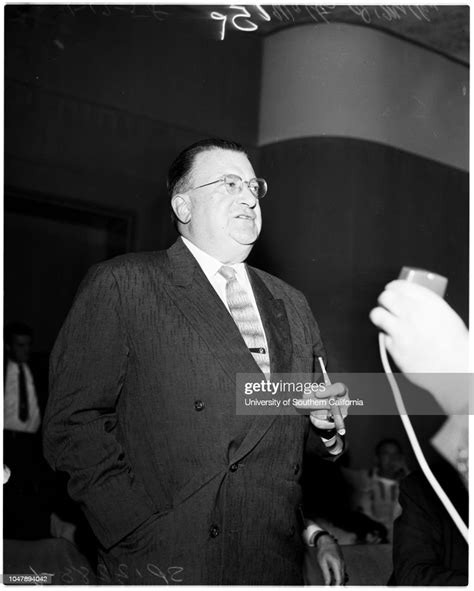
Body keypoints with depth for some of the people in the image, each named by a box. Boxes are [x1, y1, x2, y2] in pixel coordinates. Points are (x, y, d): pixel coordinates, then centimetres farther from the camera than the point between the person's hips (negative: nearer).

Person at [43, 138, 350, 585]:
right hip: (164, 565, -5)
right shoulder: (120, 285, -5)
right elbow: (73, 421, -10)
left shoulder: (291, 304, 14)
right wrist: (141, 528, -18)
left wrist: (324, 427, -2)